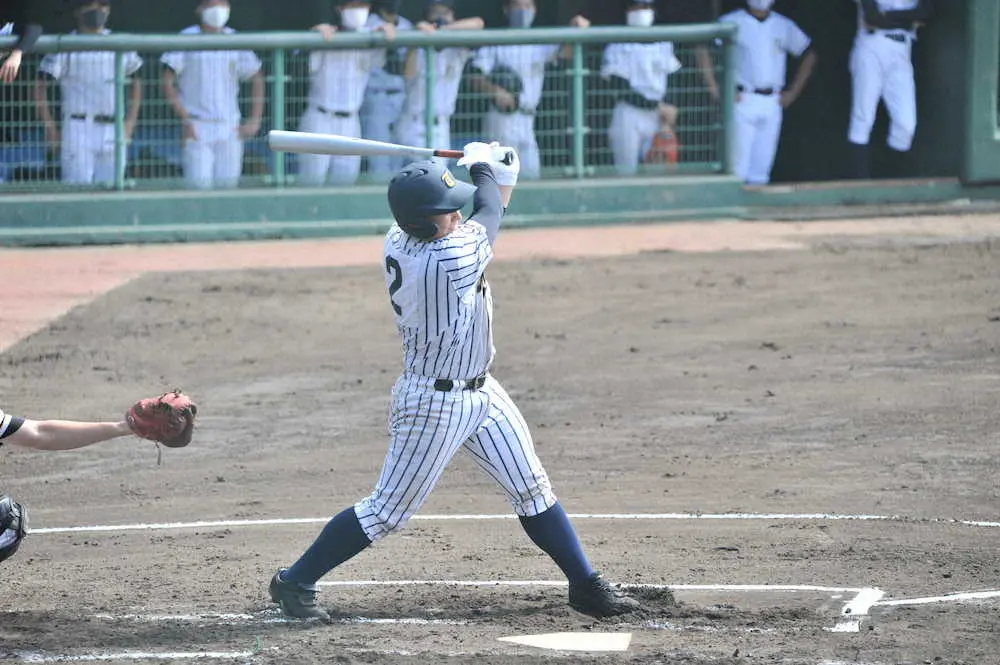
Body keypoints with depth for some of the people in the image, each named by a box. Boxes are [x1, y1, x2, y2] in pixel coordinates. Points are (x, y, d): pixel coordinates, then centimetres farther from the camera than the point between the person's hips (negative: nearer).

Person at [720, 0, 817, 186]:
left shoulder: (784, 26, 11)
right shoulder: (732, 23, -2)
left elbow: (809, 55, 21)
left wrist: (793, 92, 13)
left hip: (773, 103, 4)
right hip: (743, 101, -4)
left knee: (761, 171, 5)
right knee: (739, 168, -10)